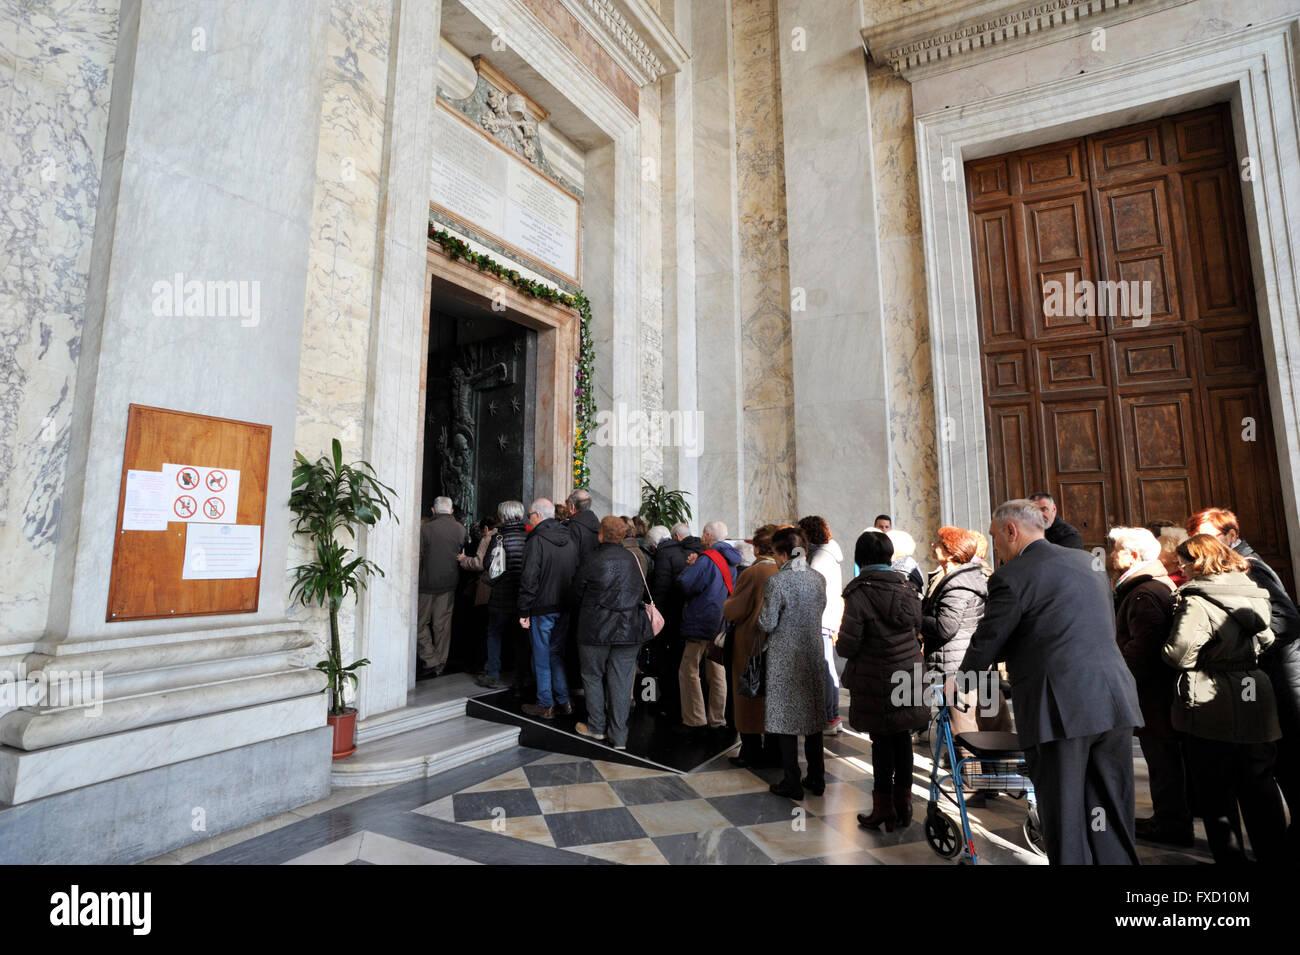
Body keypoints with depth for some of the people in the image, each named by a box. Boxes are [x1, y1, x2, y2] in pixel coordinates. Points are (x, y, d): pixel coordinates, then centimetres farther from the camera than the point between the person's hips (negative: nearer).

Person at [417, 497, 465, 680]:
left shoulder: (425, 529, -13)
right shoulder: (461, 529, -1)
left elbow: (417, 559, -10)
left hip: (427, 584, -4)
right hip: (449, 584, 4)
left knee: (420, 622, 9)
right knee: (443, 623, 12)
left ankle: (430, 661, 2)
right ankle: (440, 664, 19)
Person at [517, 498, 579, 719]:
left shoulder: (536, 541, -14)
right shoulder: (570, 539, 6)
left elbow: (529, 578, -16)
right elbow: (578, 572, 10)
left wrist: (524, 612, -10)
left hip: (543, 607, -6)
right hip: (565, 606, 6)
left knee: (542, 655, 6)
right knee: (558, 652, 17)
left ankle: (545, 705, 14)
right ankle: (564, 700, 21)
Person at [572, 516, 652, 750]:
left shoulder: (591, 560, -11)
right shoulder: (633, 559, 0)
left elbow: (577, 594, 1)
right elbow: (645, 593, 11)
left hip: (596, 629, -3)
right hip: (630, 630, 3)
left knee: (593, 677, 15)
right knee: (621, 681, 8)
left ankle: (596, 726, 24)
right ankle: (619, 736, 13)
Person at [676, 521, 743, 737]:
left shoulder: (707, 559, -17)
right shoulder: (729, 561, 11)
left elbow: (684, 584, -20)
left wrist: (690, 566, 0)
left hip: (702, 625, -9)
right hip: (721, 626, 9)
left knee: (688, 672, 0)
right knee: (717, 672, 13)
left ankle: (694, 721, 2)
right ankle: (718, 720, 20)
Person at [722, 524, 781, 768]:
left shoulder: (752, 574, -18)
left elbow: (731, 612, -14)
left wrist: (727, 601, 7)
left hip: (751, 647, -5)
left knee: (749, 697, 7)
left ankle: (751, 752, 14)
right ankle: (773, 752, 24)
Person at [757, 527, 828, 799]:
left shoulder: (776, 582, -17)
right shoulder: (819, 579, 1)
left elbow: (767, 624, -16)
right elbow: (819, 613, 11)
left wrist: (761, 610, 4)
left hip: (784, 659, -6)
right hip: (814, 657, 6)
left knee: (785, 719, 6)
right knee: (813, 717, 16)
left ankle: (792, 783, 12)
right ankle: (816, 779, 26)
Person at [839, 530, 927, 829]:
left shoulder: (859, 594, -19)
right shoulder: (907, 587, 1)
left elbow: (847, 646, -18)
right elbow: (917, 625, 13)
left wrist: (841, 644, 4)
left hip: (877, 682, -5)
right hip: (909, 675, 6)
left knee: (881, 742, 6)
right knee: (903, 739, 15)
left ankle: (884, 810, 18)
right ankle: (904, 803, 28)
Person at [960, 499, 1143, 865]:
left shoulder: (1012, 575, -7)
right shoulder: (1088, 562, 15)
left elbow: (984, 645, -2)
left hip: (1060, 711, -7)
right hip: (1114, 701, 7)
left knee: (1065, 828, 3)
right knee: (1113, 822, 16)